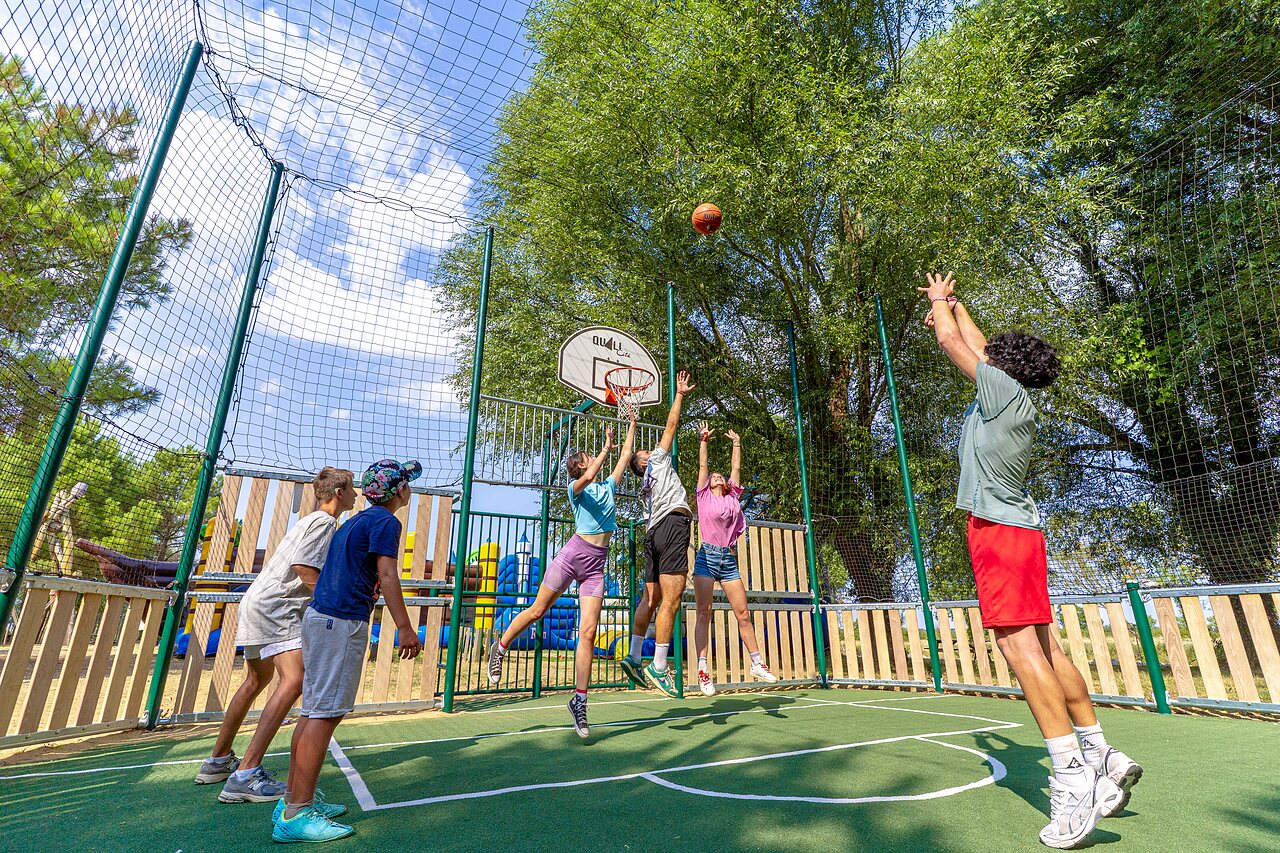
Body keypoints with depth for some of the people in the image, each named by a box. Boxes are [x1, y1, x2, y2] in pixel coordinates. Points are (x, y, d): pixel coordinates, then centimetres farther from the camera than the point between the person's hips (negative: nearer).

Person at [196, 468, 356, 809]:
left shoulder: (314, 520, 19)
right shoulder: (324, 521, -12)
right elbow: (302, 567, -22)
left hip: (258, 602, 11)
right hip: (274, 606, -11)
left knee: (257, 681, 23)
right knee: (294, 680, -21)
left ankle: (218, 760, 35)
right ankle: (245, 775, -24)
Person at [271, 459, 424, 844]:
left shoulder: (357, 520, 20)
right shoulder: (385, 520, -10)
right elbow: (386, 575, -18)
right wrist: (404, 628, -18)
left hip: (319, 616, 10)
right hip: (342, 621, -10)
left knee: (314, 712, 13)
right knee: (324, 714, -7)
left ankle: (292, 802, 20)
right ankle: (296, 815, -3)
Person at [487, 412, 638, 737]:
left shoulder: (608, 486, 15)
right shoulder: (576, 487, 1)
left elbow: (626, 454, 18)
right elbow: (588, 477, -23)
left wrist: (632, 424, 19)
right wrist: (606, 447, -14)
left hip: (596, 564, 4)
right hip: (573, 553, -4)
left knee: (588, 632, -4)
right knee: (537, 610, 6)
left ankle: (579, 701, 4)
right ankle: (500, 647, 34)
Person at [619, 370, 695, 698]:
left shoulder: (645, 489, 31)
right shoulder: (658, 459, 15)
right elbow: (671, 425, 14)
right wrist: (680, 394, 21)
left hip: (654, 530, 8)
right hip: (673, 524, -8)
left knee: (650, 599, 10)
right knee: (670, 599, -12)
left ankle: (634, 657, 11)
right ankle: (659, 667, -16)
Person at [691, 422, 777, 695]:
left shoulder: (733, 497, 15)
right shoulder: (704, 496, 6)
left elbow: (736, 467, 19)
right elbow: (702, 465, 5)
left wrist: (736, 443, 26)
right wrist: (703, 440, 9)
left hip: (729, 560, 4)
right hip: (707, 557, -3)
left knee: (743, 614, 5)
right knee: (703, 613, -4)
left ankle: (757, 664, 16)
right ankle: (702, 669, 0)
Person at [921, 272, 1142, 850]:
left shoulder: (1004, 390, -8)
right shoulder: (1013, 401, 16)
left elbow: (949, 340, -2)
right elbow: (977, 345, 31)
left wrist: (940, 300, 17)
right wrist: (953, 304, 40)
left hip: (998, 528, -10)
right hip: (1017, 529, 10)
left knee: (1018, 645, -12)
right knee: (1042, 647, 13)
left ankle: (1074, 779, -9)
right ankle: (1100, 755, 22)